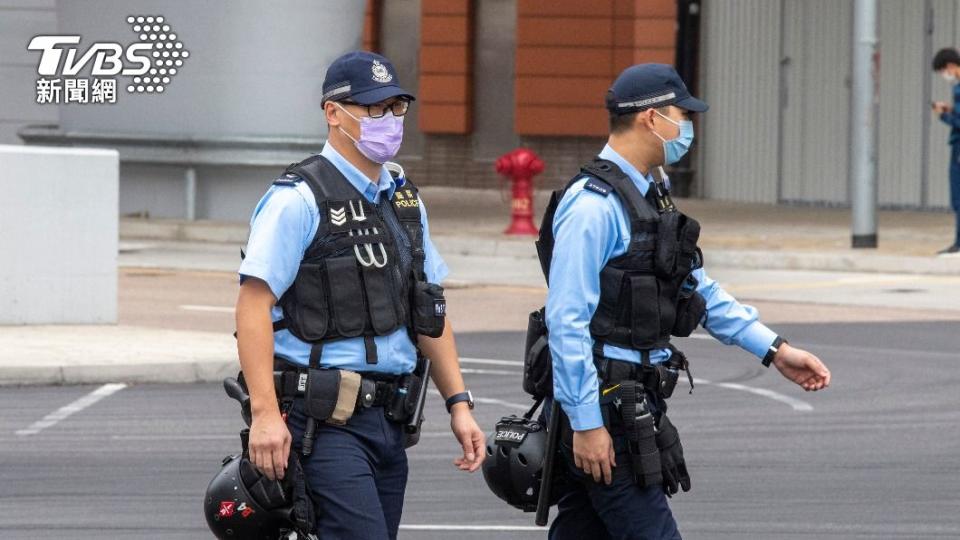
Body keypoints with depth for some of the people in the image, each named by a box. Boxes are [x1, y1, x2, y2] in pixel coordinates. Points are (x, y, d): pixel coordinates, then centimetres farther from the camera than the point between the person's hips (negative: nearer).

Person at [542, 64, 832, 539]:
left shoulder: (649, 197, 17)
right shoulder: (593, 205, -15)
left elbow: (699, 290, 24)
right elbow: (566, 319, -19)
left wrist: (775, 349, 18)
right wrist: (586, 422, -21)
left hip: (633, 405, 10)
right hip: (601, 409, -10)